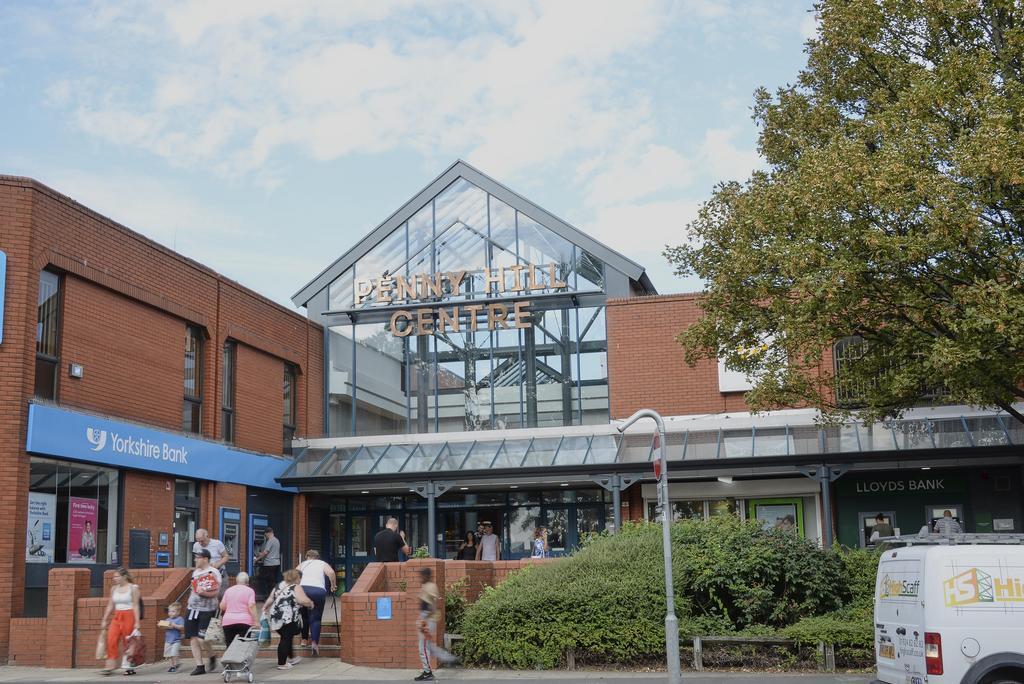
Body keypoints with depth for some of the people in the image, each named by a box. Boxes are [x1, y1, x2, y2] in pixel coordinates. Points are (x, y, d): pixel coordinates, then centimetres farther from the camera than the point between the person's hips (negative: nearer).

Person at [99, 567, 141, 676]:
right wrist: (104, 620, 11)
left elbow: (135, 606, -7)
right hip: (116, 617, 5)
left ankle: (128, 666, 8)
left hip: (129, 616, -5)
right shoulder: (114, 589, 10)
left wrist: (137, 622, -12)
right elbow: (110, 606, 15)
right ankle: (110, 665, -10)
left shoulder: (133, 588, -4)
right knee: (111, 640, -10)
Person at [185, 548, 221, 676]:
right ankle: (200, 666, 9)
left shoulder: (213, 573, -10)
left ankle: (211, 657, 15)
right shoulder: (195, 572, 14)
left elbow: (216, 592, -14)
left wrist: (203, 593, -27)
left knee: (201, 639, -13)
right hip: (192, 609, 7)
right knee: (193, 638, 2)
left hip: (207, 610, -7)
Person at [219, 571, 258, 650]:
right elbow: (251, 606, -10)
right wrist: (256, 621, -10)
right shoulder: (250, 591, 1)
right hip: (245, 622, -3)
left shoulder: (228, 590, 13)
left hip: (228, 621, 3)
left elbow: (222, 606, 9)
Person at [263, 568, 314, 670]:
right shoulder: (296, 587, -4)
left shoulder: (279, 585, 17)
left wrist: (265, 607, 35)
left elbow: (270, 599, 20)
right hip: (287, 618, -7)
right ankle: (282, 664, 5)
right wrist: (311, 604, 5)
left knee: (287, 637, 21)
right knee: (286, 639, 1)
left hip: (274, 617, 7)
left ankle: (291, 658, 34)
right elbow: (303, 601, -14)